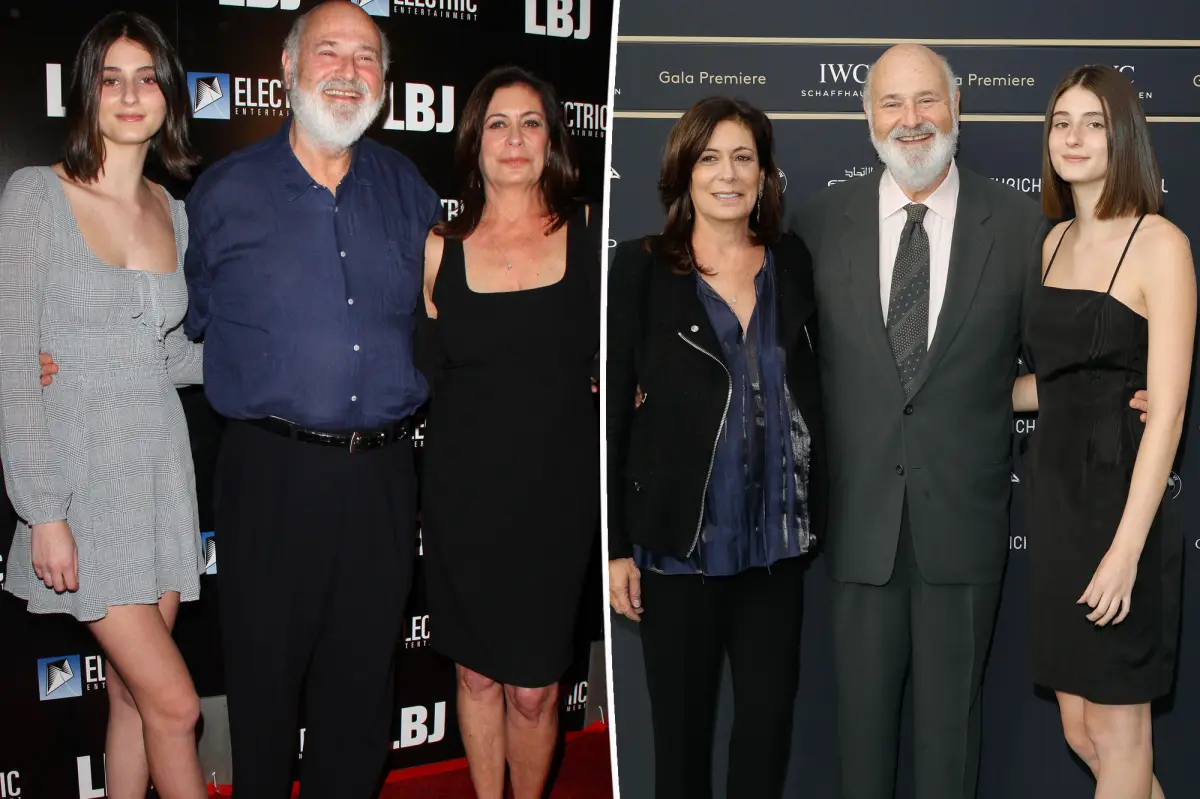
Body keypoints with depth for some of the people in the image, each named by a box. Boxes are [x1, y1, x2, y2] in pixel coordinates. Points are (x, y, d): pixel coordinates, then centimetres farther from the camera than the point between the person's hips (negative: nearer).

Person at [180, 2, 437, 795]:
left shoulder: (406, 188, 8)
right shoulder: (226, 191, 0)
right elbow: (185, 324, 10)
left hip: (383, 475, 3)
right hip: (273, 472, -2)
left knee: (363, 679, 13)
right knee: (265, 676, 9)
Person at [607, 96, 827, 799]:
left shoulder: (792, 264, 7)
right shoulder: (642, 268, -3)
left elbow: (808, 393, 13)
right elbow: (611, 410, -4)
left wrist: (816, 513, 3)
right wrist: (615, 546, -7)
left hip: (775, 541, 3)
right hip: (680, 543, -3)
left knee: (770, 722, 11)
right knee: (683, 724, 9)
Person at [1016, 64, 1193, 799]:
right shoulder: (1057, 241, 10)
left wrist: (1125, 550, -20)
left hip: (1124, 499, -7)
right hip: (1057, 495, 7)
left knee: (1116, 726, 8)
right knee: (1078, 726, 15)